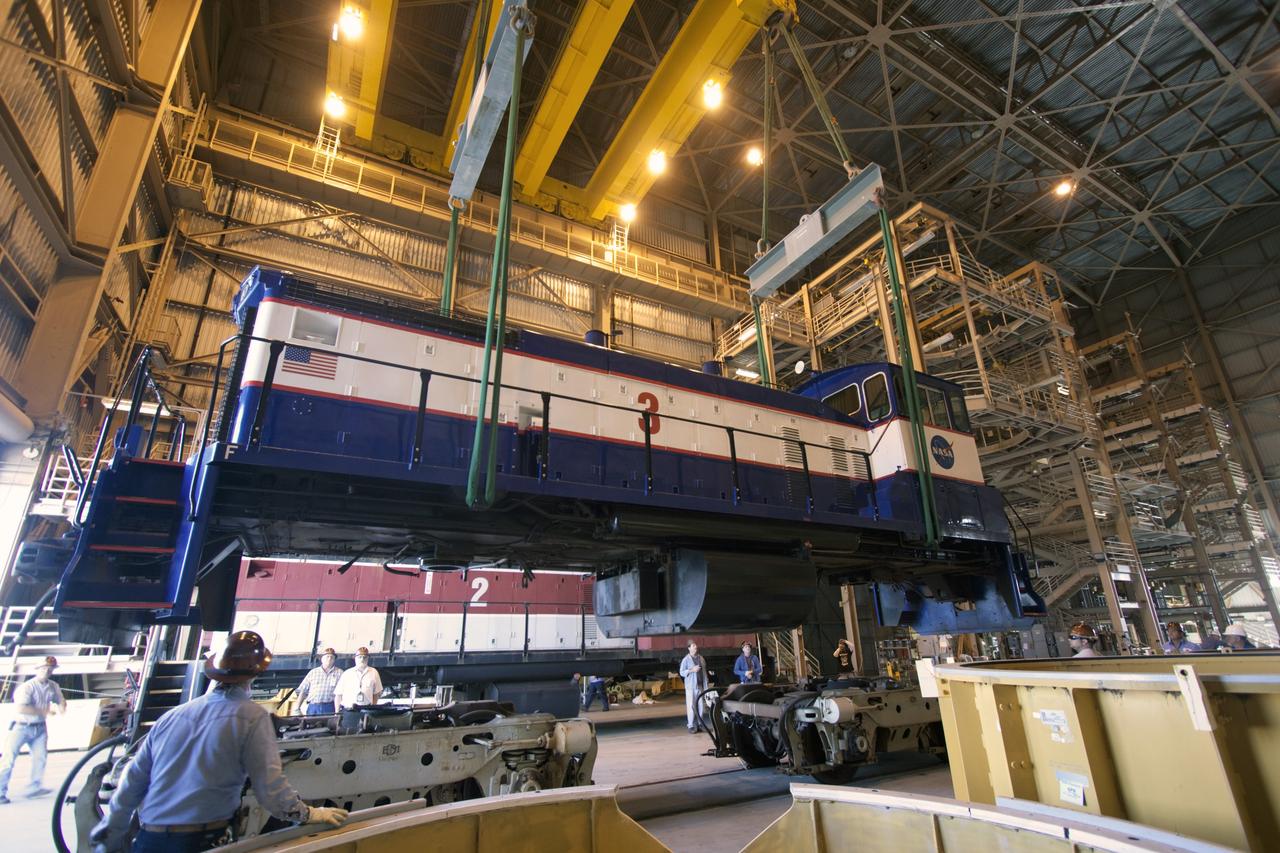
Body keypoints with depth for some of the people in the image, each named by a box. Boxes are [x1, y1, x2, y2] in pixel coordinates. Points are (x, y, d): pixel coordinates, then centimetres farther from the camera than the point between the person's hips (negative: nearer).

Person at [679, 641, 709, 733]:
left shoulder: (701, 658, 13)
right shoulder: (686, 659, -1)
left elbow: (704, 672, 14)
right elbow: (681, 672, -3)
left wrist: (706, 686, 8)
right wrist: (692, 670, -16)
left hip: (700, 686, 4)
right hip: (691, 686, -4)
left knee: (700, 706, 5)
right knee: (691, 706, -6)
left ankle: (699, 725, 12)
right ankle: (691, 726, -2)